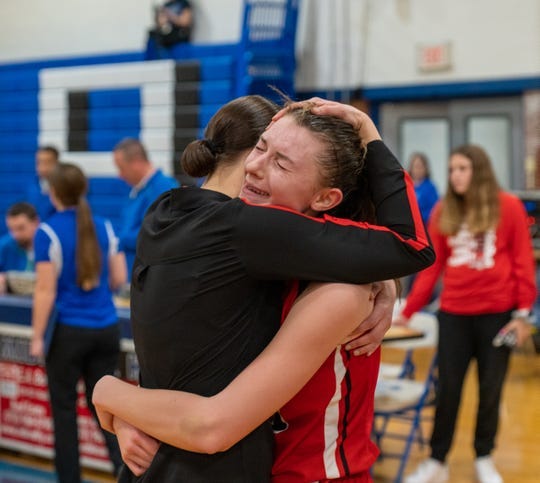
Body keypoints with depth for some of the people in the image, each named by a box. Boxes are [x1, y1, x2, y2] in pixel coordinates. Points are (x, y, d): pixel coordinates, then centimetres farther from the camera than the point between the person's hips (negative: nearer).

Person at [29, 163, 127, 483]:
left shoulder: (49, 232, -11)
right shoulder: (105, 227, 3)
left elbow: (46, 292, -12)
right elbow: (119, 279, 8)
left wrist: (37, 337, -5)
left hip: (70, 332, -4)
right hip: (107, 329, 5)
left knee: (64, 409, 10)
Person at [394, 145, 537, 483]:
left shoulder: (508, 207, -2)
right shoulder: (444, 211, 5)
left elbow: (523, 262, -2)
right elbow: (432, 266, 5)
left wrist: (523, 312, -7)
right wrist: (408, 311, 1)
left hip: (497, 312, -2)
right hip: (454, 313, 2)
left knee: (490, 389, 8)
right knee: (448, 388, 4)